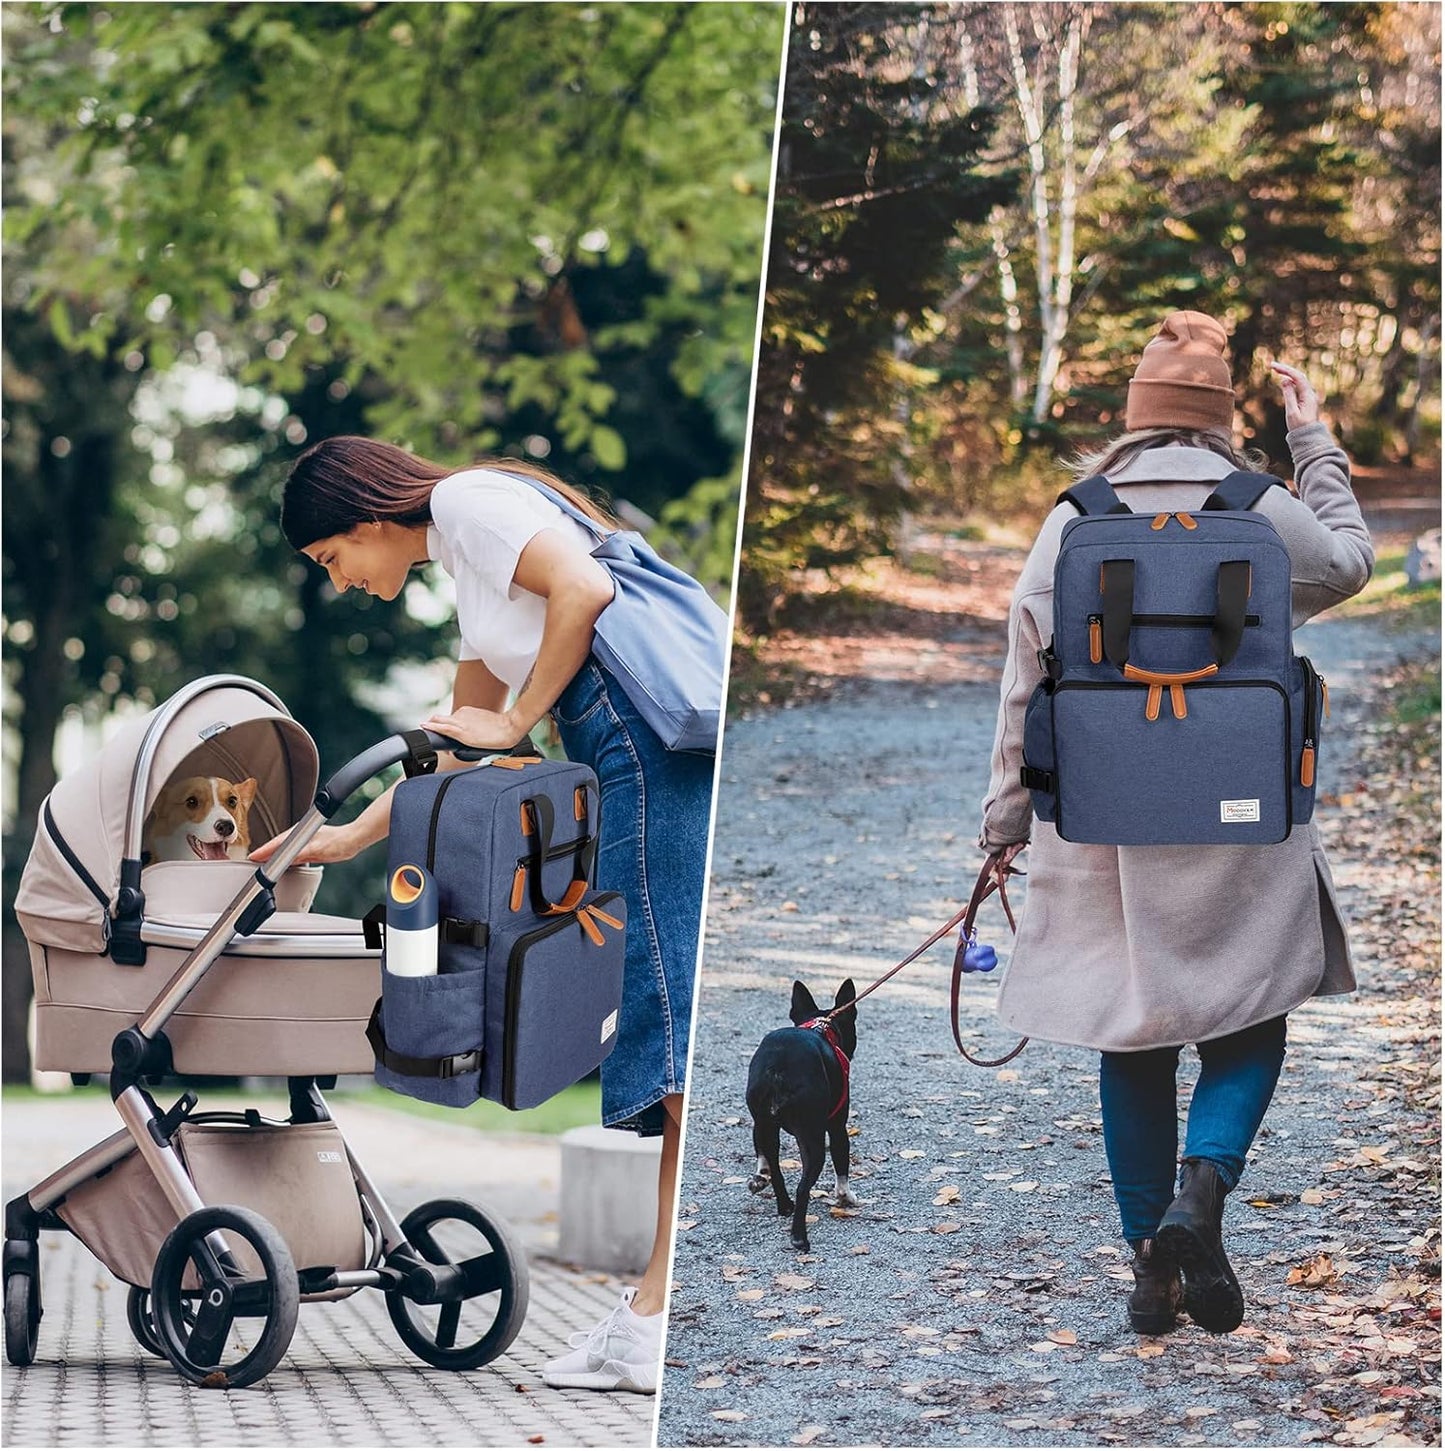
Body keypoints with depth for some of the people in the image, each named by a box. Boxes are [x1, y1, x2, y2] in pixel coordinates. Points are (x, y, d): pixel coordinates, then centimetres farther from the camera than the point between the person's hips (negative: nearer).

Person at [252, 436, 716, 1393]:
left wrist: (517, 722, -5)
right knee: (667, 1003, 3)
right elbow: (460, 743, 39)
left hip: (649, 731, -10)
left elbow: (583, 587, -15)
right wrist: (351, 837, 43)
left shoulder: (466, 501, 1)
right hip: (637, 758, 10)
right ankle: (664, 1304, 0)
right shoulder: (467, 567, 30)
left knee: (676, 1001, -14)